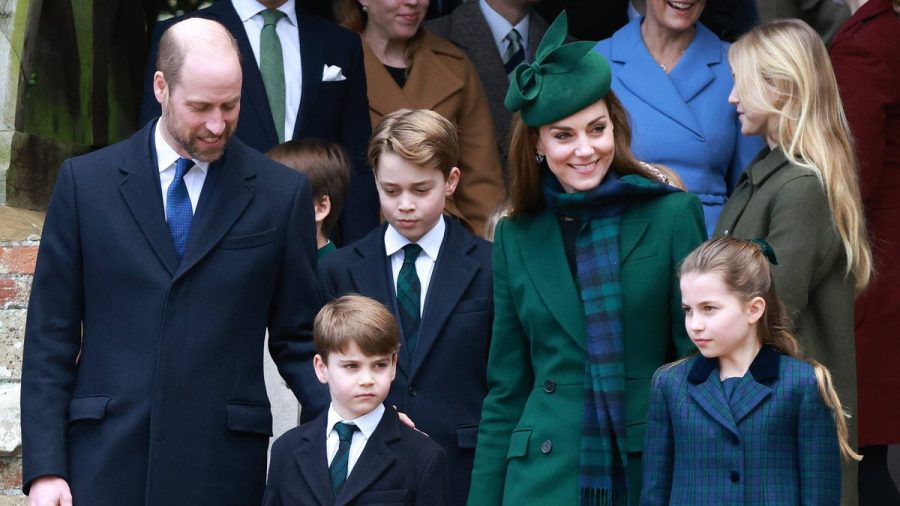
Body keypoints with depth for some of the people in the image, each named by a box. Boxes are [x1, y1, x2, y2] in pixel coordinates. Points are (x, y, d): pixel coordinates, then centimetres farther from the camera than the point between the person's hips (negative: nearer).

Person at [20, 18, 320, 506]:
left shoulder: (282, 193, 5)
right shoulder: (86, 182, 5)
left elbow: (296, 338, 10)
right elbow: (50, 337, 5)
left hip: (223, 466, 0)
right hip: (106, 463, 0)